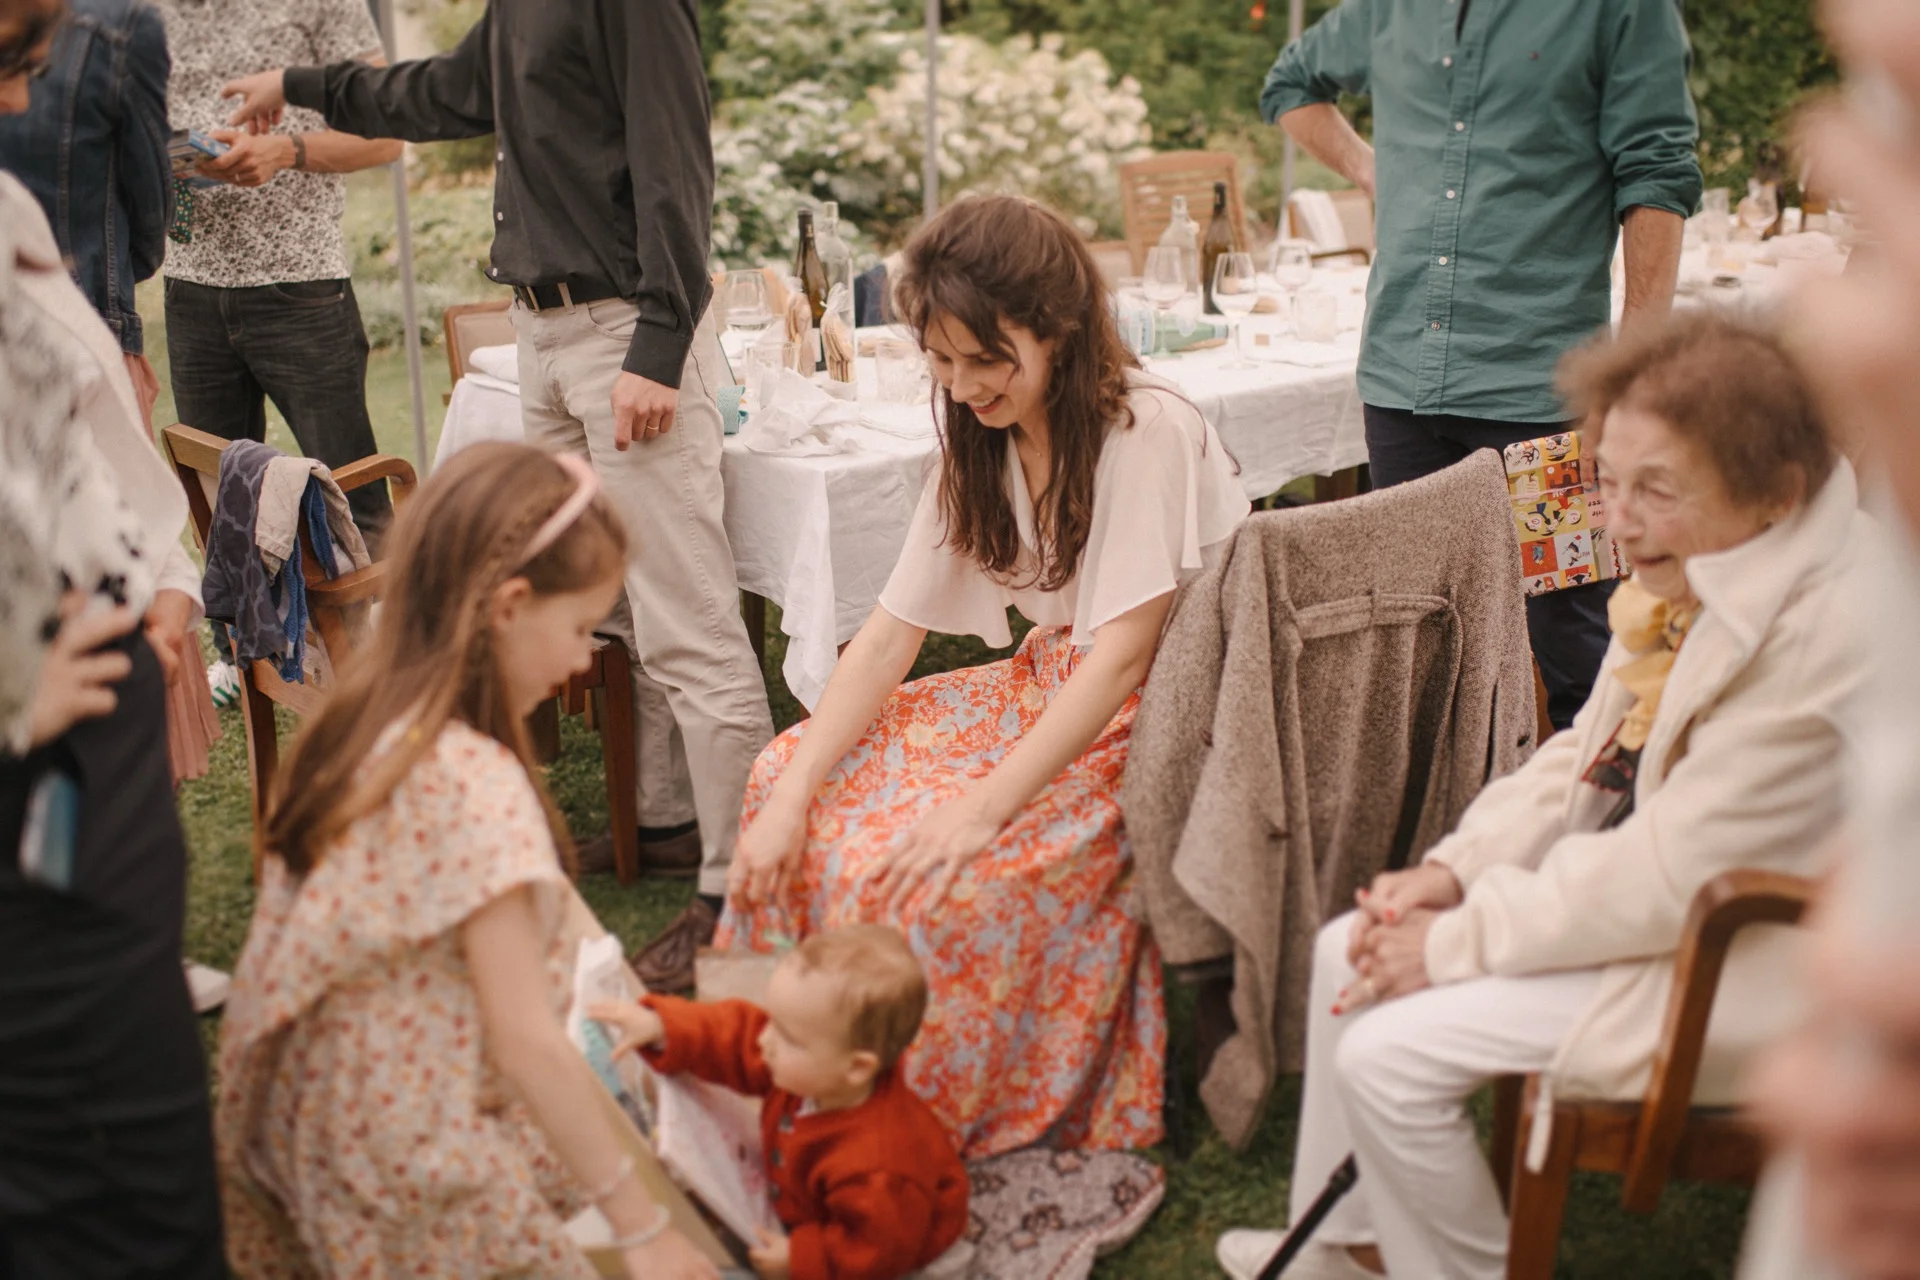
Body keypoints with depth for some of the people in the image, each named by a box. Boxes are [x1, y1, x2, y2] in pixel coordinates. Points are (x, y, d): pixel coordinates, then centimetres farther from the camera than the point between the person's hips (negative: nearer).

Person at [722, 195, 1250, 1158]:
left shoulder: (1146, 432, -20)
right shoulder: (983, 446, 4)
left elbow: (1123, 654, -24)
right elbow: (888, 637, 1)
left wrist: (983, 809, -30)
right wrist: (791, 794, -10)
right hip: (1051, 687, 8)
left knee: (909, 874, -27)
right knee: (790, 775, -4)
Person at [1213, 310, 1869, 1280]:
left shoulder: (1825, 635, -29)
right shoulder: (1701, 569, -1)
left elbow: (1667, 877, -28)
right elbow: (1584, 755, 9)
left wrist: (1455, 942, -19)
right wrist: (1455, 868, -4)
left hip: (1720, 970, -9)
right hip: (1626, 885, 10)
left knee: (1390, 1051, -16)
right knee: (1347, 952, 8)